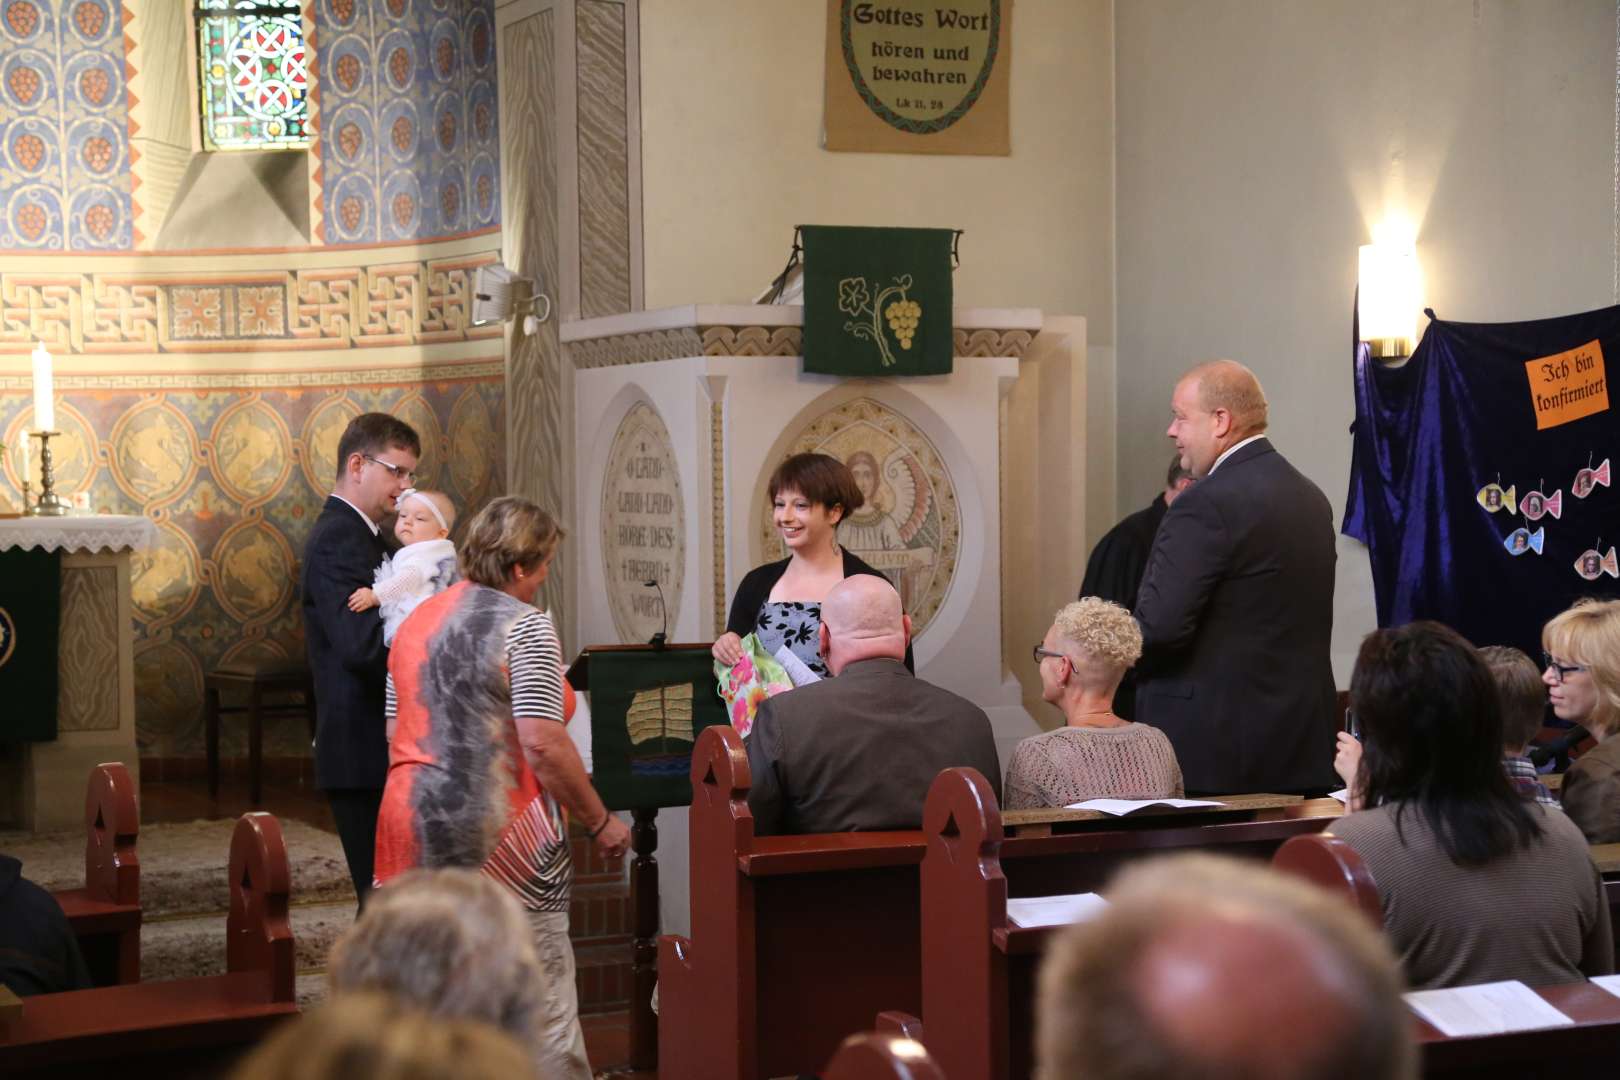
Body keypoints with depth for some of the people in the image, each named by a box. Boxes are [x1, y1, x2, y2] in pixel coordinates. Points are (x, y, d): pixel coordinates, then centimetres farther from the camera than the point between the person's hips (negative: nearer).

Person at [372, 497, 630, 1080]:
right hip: (500, 836, -7)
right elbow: (542, 745, -17)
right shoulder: (523, 623, -10)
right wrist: (601, 822, -8)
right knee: (542, 1009, 0)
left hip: (412, 825, 7)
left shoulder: (415, 622, 14)